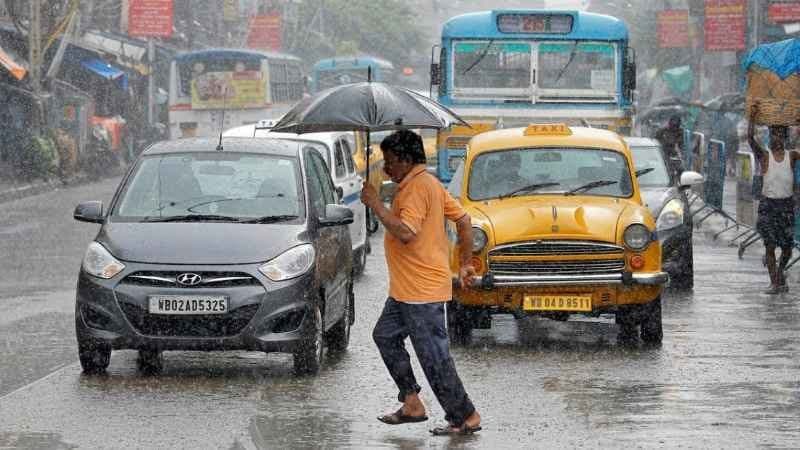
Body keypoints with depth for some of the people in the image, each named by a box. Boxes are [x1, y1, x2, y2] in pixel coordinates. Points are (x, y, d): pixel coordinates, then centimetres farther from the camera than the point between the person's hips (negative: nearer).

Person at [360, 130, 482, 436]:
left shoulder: (416, 187, -18)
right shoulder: (428, 183, 14)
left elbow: (405, 233, -29)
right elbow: (464, 221, 17)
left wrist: (375, 204, -21)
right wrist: (465, 264, 21)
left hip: (422, 291, -11)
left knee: (434, 356, -6)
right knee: (385, 335, 17)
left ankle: (464, 417, 1)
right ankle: (412, 404, 19)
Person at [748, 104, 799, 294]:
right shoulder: (765, 155, -3)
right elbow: (750, 138, -16)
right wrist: (752, 118, -29)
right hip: (768, 204, -2)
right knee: (770, 244, -6)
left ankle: (780, 272, 32)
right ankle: (774, 282, -1)